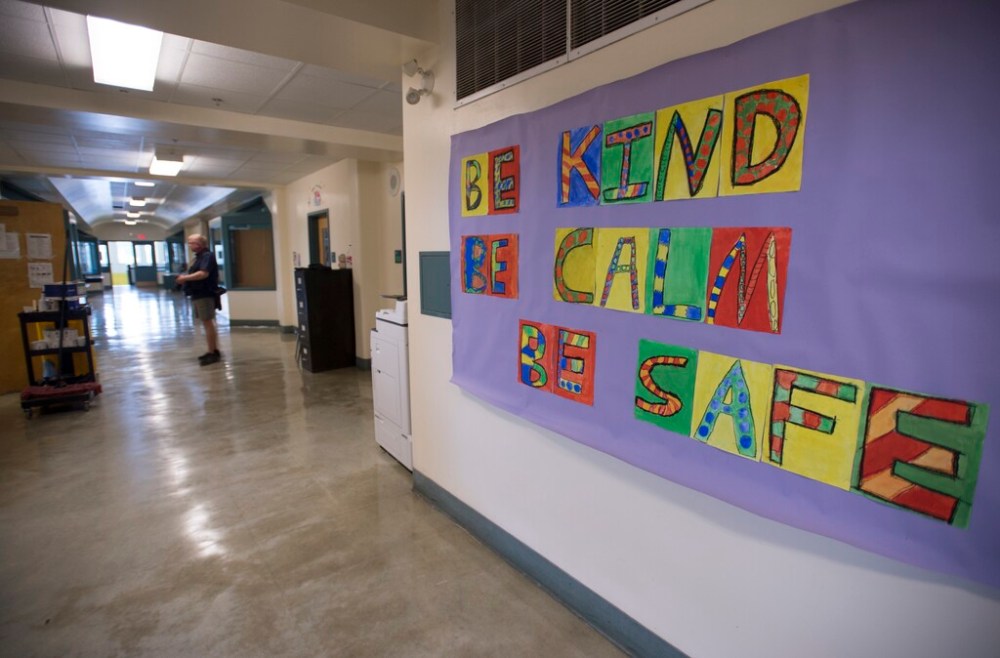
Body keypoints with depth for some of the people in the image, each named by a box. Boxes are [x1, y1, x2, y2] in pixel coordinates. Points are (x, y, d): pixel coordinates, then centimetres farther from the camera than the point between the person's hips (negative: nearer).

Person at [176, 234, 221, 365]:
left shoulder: (207, 256, -13)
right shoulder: (199, 256, 19)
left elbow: (203, 273, -25)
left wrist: (185, 278, -16)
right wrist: (185, 277, 8)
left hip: (205, 294, -10)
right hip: (199, 294, 10)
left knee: (208, 322, -8)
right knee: (207, 323, 12)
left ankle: (213, 353, -4)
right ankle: (213, 351, 19)